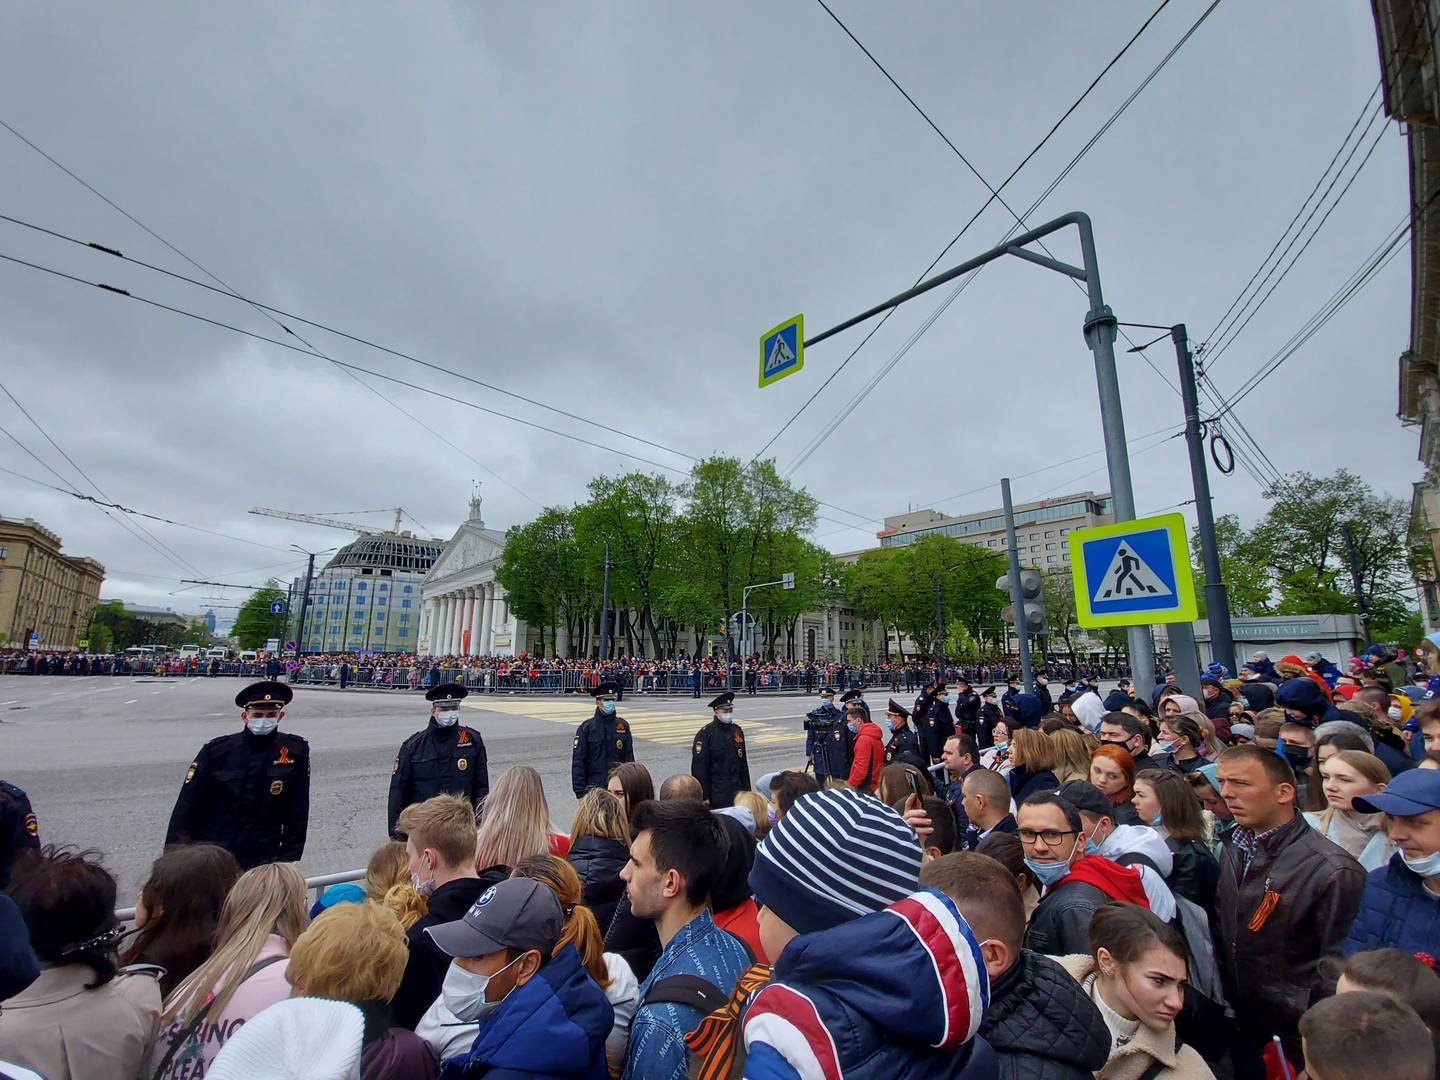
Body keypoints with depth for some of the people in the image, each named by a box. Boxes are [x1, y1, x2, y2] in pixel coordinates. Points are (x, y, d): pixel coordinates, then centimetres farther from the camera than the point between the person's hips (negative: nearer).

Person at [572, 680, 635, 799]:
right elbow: (578, 761, -4)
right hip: (593, 788, -2)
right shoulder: (586, 728, -4)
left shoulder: (623, 726, 4)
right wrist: (580, 791, -8)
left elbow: (629, 758, 9)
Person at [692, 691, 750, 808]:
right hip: (715, 793, -5)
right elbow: (699, 768, -12)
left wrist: (746, 790, 13)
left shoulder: (737, 731, 8)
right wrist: (704, 797, -13)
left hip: (736, 791, 5)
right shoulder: (705, 734, -11)